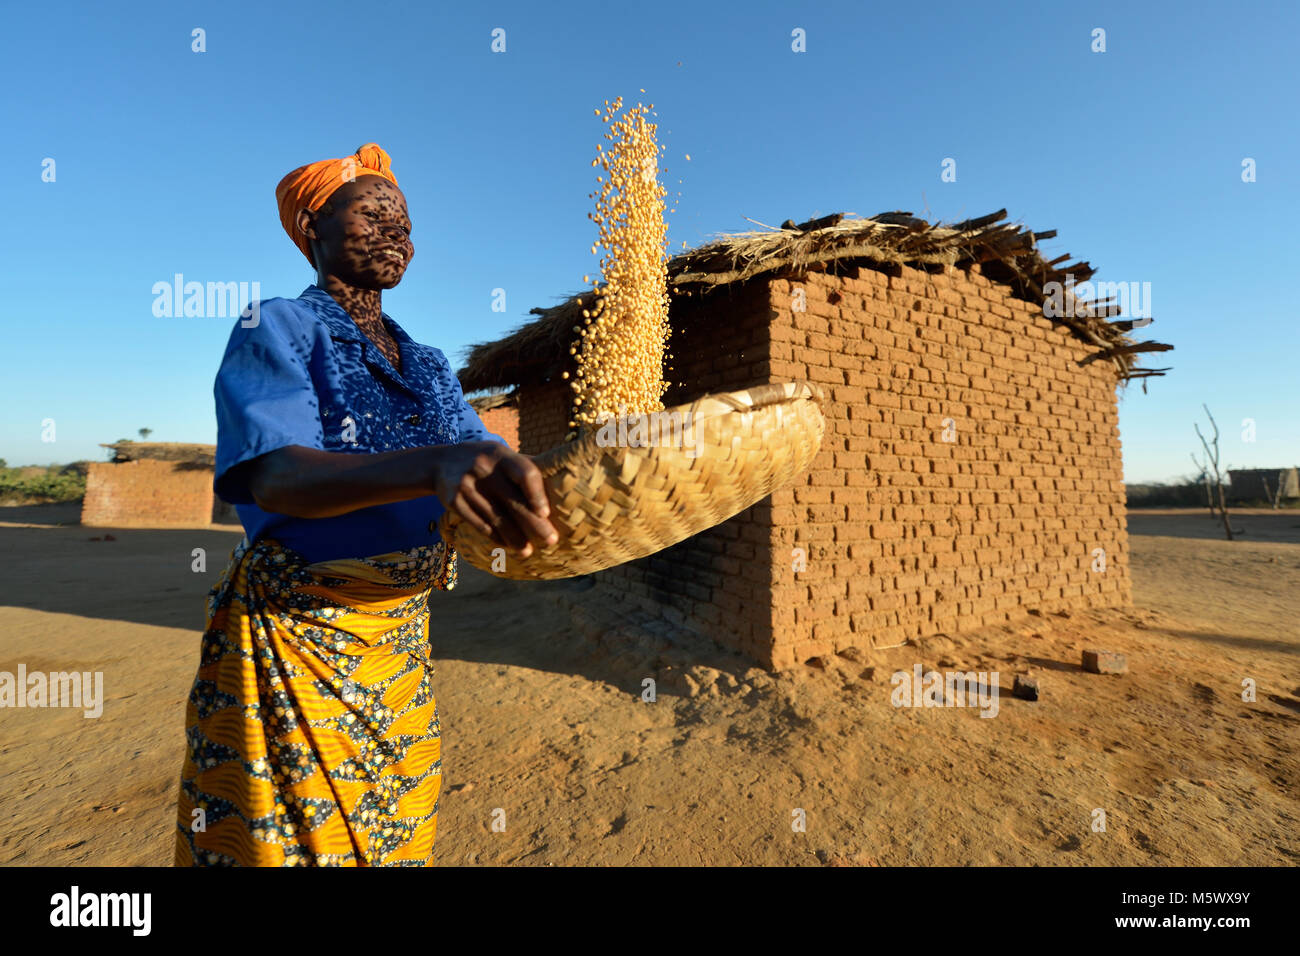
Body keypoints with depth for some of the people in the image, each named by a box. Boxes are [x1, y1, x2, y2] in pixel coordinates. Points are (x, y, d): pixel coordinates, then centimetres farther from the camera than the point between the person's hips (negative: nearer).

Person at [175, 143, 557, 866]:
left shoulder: (428, 366, 11)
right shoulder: (276, 330, -5)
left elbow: (491, 461, 0)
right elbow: (276, 477, -23)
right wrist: (434, 467, -42)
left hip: (400, 636, 5)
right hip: (291, 637, -5)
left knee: (396, 833, 17)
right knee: (286, 835, 9)